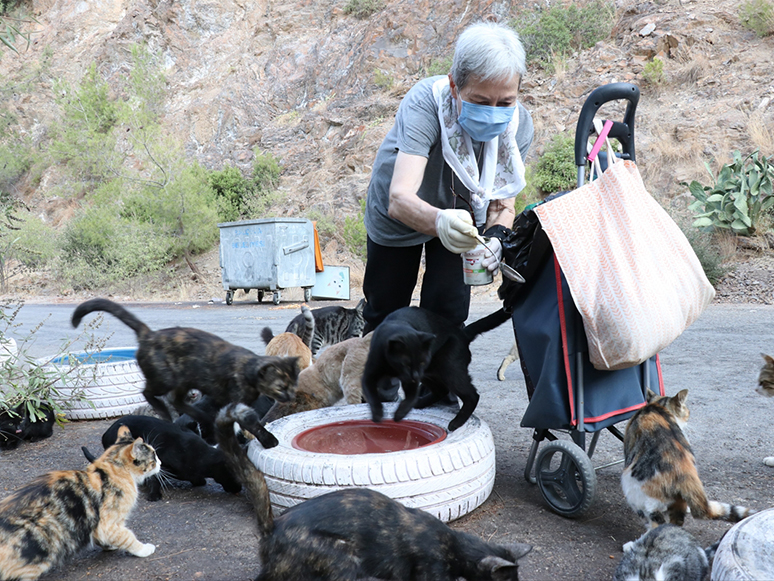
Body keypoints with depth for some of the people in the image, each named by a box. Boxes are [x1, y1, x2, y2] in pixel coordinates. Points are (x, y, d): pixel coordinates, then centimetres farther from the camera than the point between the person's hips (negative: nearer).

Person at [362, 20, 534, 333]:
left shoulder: (519, 125, -25)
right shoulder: (425, 102, -37)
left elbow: (502, 204, -20)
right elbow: (398, 200, -48)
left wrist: (495, 237, -43)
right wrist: (438, 221, -70)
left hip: (461, 215, 2)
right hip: (396, 215, -2)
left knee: (448, 314, -3)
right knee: (384, 313, 13)